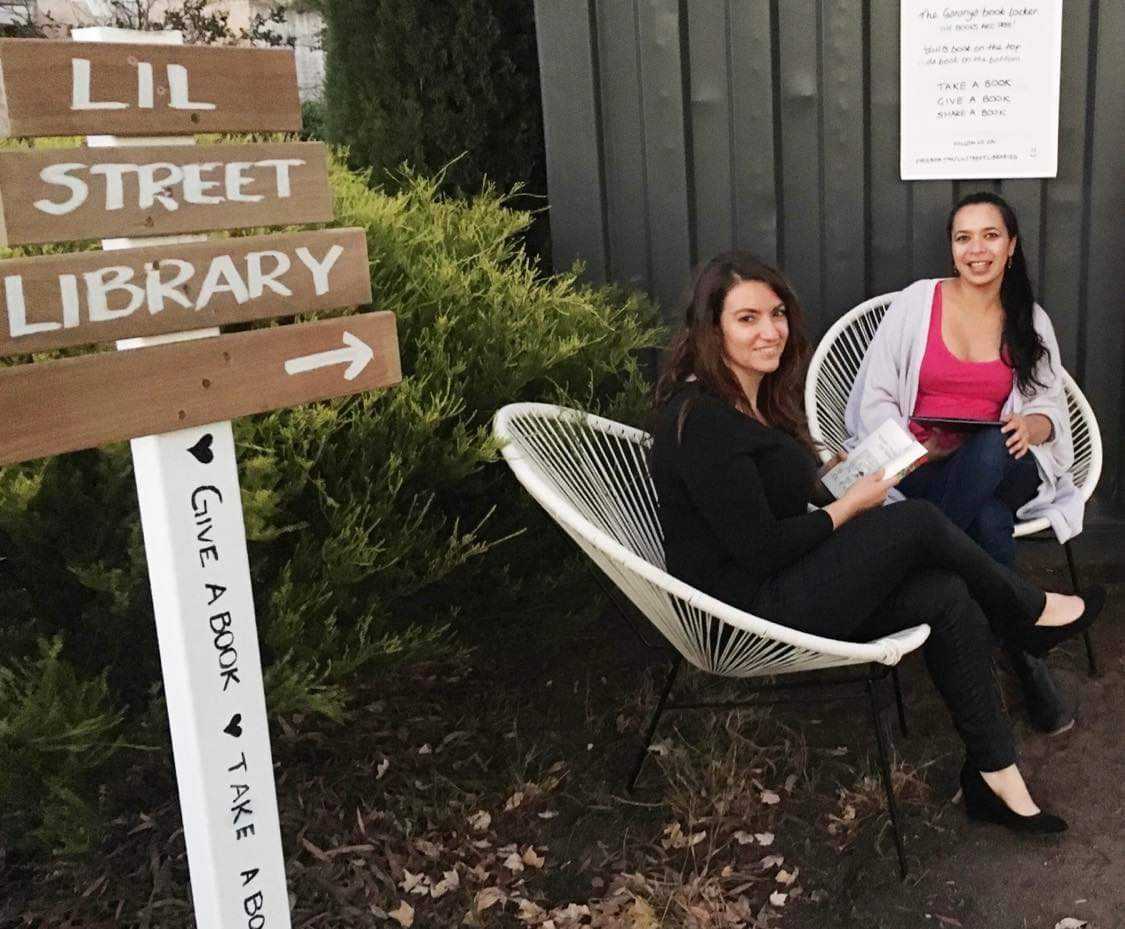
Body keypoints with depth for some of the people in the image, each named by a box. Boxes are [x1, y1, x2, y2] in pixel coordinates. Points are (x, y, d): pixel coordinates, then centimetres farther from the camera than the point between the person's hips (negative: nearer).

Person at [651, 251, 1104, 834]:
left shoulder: (756, 400, 11)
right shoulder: (700, 420, -21)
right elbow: (756, 548, -22)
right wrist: (849, 507, -11)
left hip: (781, 585, 10)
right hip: (748, 612, -10)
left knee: (948, 596, -6)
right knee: (918, 521, -12)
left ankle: (995, 776, 2)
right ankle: (1031, 614, 16)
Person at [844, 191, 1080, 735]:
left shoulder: (1030, 322, 12)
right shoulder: (916, 303, 3)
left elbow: (1051, 407, 14)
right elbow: (875, 399, 2)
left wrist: (1033, 425, -12)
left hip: (1000, 467, 2)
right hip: (919, 468, -2)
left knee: (989, 448, -39)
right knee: (988, 523, -37)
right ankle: (1024, 662, -24)